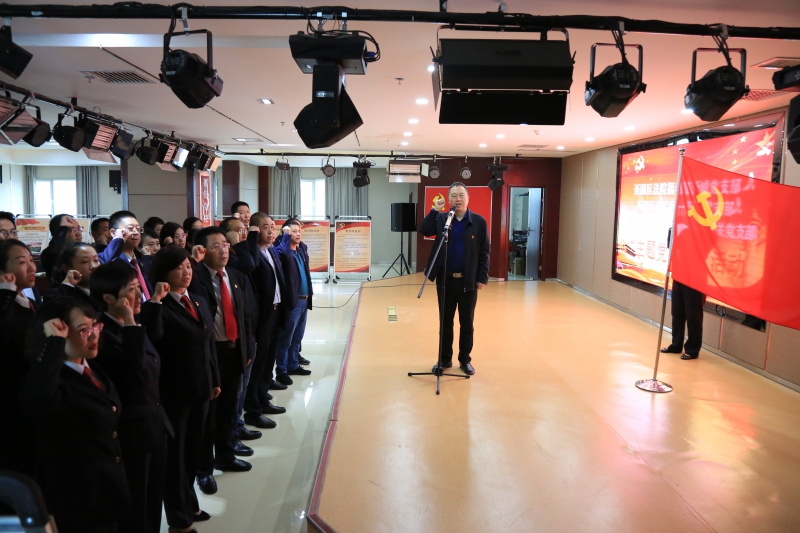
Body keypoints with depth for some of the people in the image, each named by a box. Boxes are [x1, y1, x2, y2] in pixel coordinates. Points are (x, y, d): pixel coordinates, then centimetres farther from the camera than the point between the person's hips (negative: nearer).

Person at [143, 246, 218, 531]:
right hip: (174, 391, -7)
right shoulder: (158, 308, -15)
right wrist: (155, 302, -34)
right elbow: (152, 340, -35)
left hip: (200, 388, 7)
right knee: (175, 453, 10)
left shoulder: (199, 301, 7)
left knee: (193, 449, 20)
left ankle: (189, 504, 39)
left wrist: (215, 379, 13)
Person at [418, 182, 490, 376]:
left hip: (468, 281, -1)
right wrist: (434, 211, -14)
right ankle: (445, 359, 23)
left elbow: (484, 252, -2)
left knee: (467, 322, 8)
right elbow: (423, 231, -9)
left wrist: (482, 278, -6)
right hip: (445, 280, 1)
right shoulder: (441, 219, 3)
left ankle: (465, 360, 22)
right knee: (445, 321, 11)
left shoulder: (479, 221, -2)